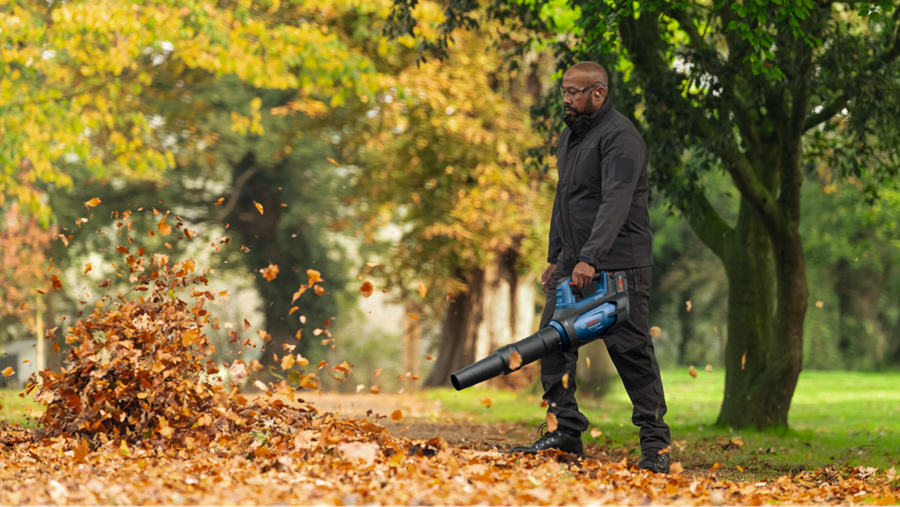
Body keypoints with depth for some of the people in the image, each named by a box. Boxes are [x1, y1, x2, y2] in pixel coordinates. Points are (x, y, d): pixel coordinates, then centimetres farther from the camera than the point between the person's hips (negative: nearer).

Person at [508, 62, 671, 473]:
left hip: (617, 264, -9)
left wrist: (591, 258, -34)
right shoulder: (570, 136, 17)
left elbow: (615, 203, -25)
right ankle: (566, 434, 10)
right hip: (575, 261, 9)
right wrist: (556, 257, 21)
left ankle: (654, 443, -3)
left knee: (630, 350, -8)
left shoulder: (619, 137, -14)